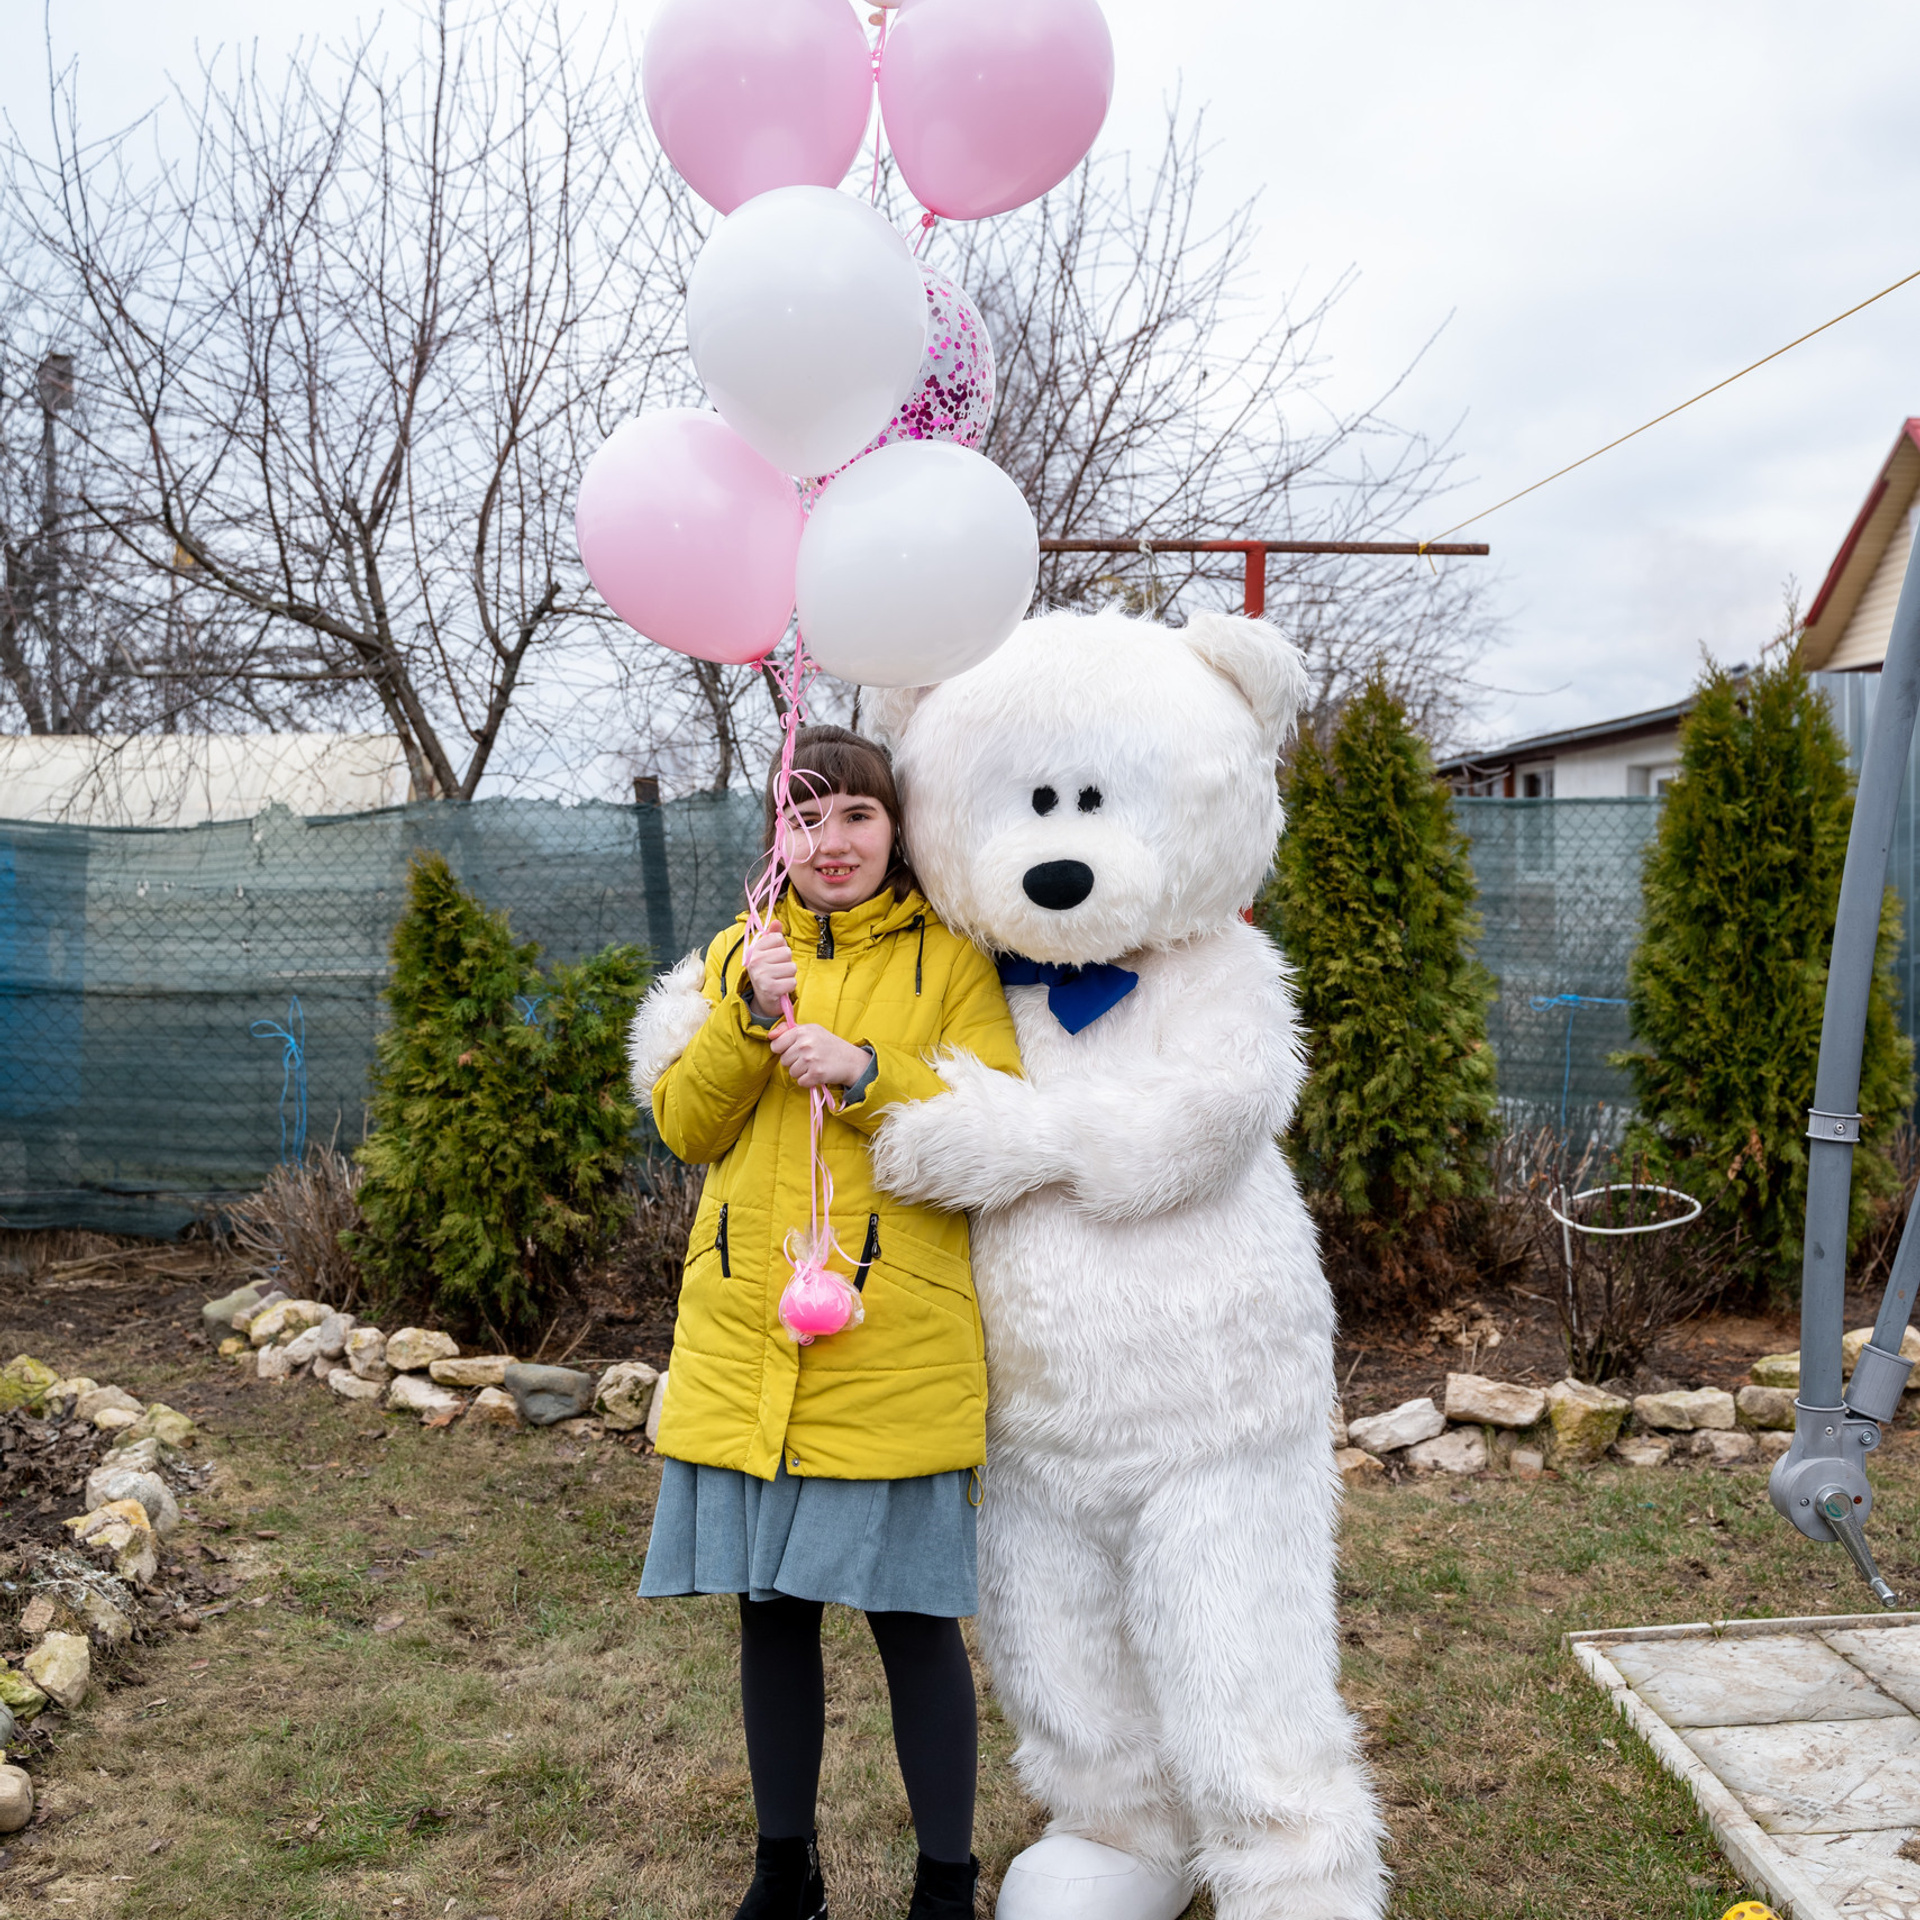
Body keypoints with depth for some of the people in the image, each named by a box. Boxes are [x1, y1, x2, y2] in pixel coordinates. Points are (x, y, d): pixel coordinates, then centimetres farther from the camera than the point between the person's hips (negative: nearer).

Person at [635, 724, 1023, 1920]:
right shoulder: (738, 952, 12)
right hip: (744, 1337, 4)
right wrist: (748, 1015, -11)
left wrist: (866, 1072, -20)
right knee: (772, 1610, 13)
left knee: (914, 1618, 4)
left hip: (895, 1344, -3)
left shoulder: (949, 957, 1)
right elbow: (685, 1127, 4)